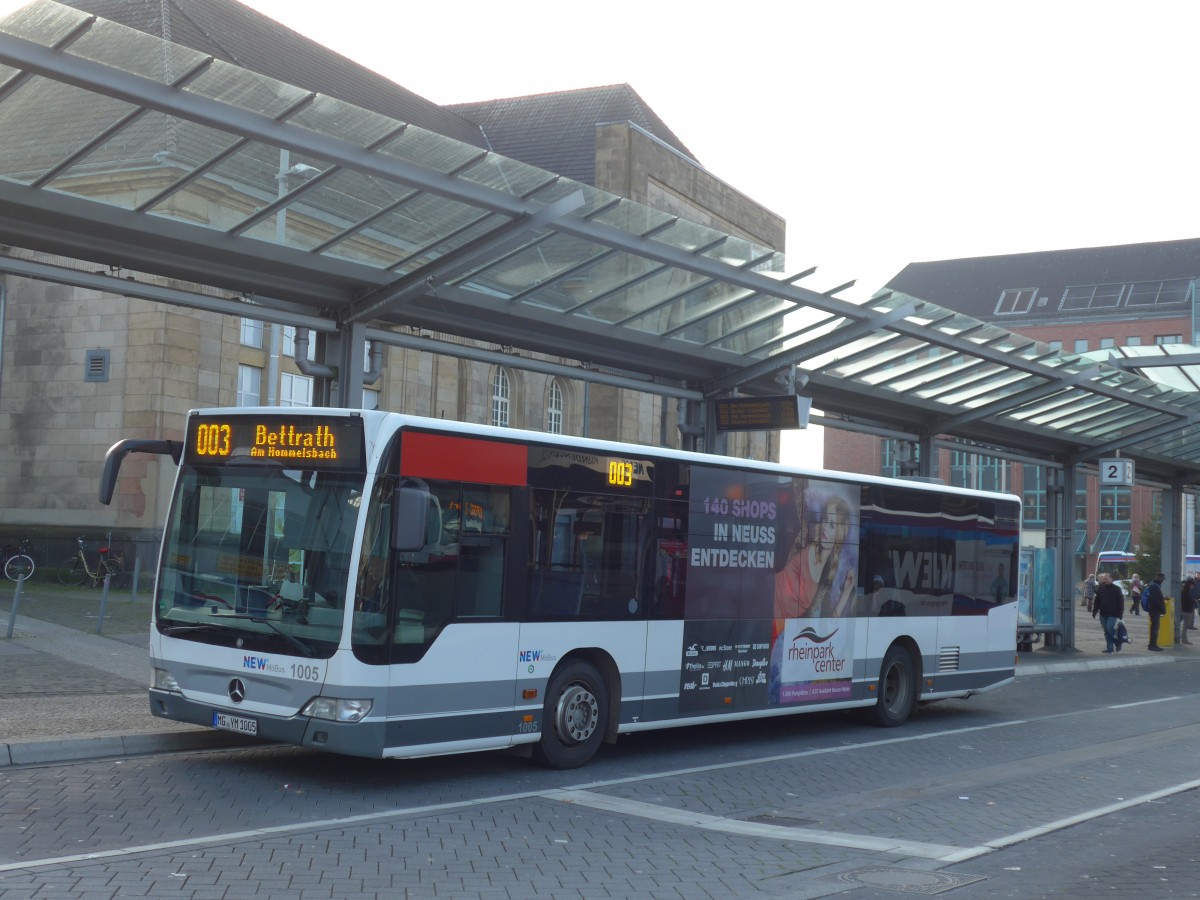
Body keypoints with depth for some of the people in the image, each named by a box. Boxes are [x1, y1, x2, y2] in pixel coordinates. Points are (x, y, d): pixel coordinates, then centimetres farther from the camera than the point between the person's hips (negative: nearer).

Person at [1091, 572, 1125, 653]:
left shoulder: (1116, 589, -2)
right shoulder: (1100, 589, 11)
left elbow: (1121, 602, -2)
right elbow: (1097, 601, 17)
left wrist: (1120, 614, -8)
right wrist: (1094, 611, 10)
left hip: (1112, 614, -5)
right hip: (1103, 614, 5)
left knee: (1110, 628, -16)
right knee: (1106, 631, 6)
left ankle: (1118, 643, 5)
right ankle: (1110, 648, 11)